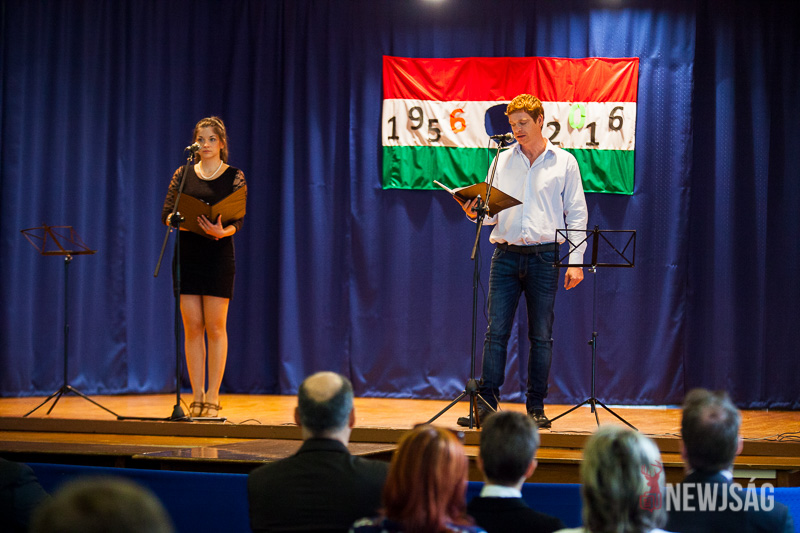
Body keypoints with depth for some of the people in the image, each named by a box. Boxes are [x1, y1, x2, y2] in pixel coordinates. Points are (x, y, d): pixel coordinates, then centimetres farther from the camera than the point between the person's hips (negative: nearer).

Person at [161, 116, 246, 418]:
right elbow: (166, 213, 4)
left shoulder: (234, 176, 2)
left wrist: (222, 232, -27)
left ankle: (213, 397, 4)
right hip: (187, 254, 2)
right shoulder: (183, 174, 9)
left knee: (215, 327, -2)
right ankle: (197, 397, 8)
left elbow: (238, 221, -6)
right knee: (192, 327, 2)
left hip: (218, 254, -2)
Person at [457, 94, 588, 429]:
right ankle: (487, 404, -3)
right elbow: (493, 210, 13)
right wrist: (476, 212, -11)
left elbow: (577, 215, 5)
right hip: (506, 254, 1)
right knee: (496, 331, -5)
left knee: (541, 335, 2)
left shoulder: (564, 162, 7)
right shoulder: (502, 161, 12)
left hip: (544, 256, -1)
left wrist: (575, 261, -3)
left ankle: (536, 407, 9)